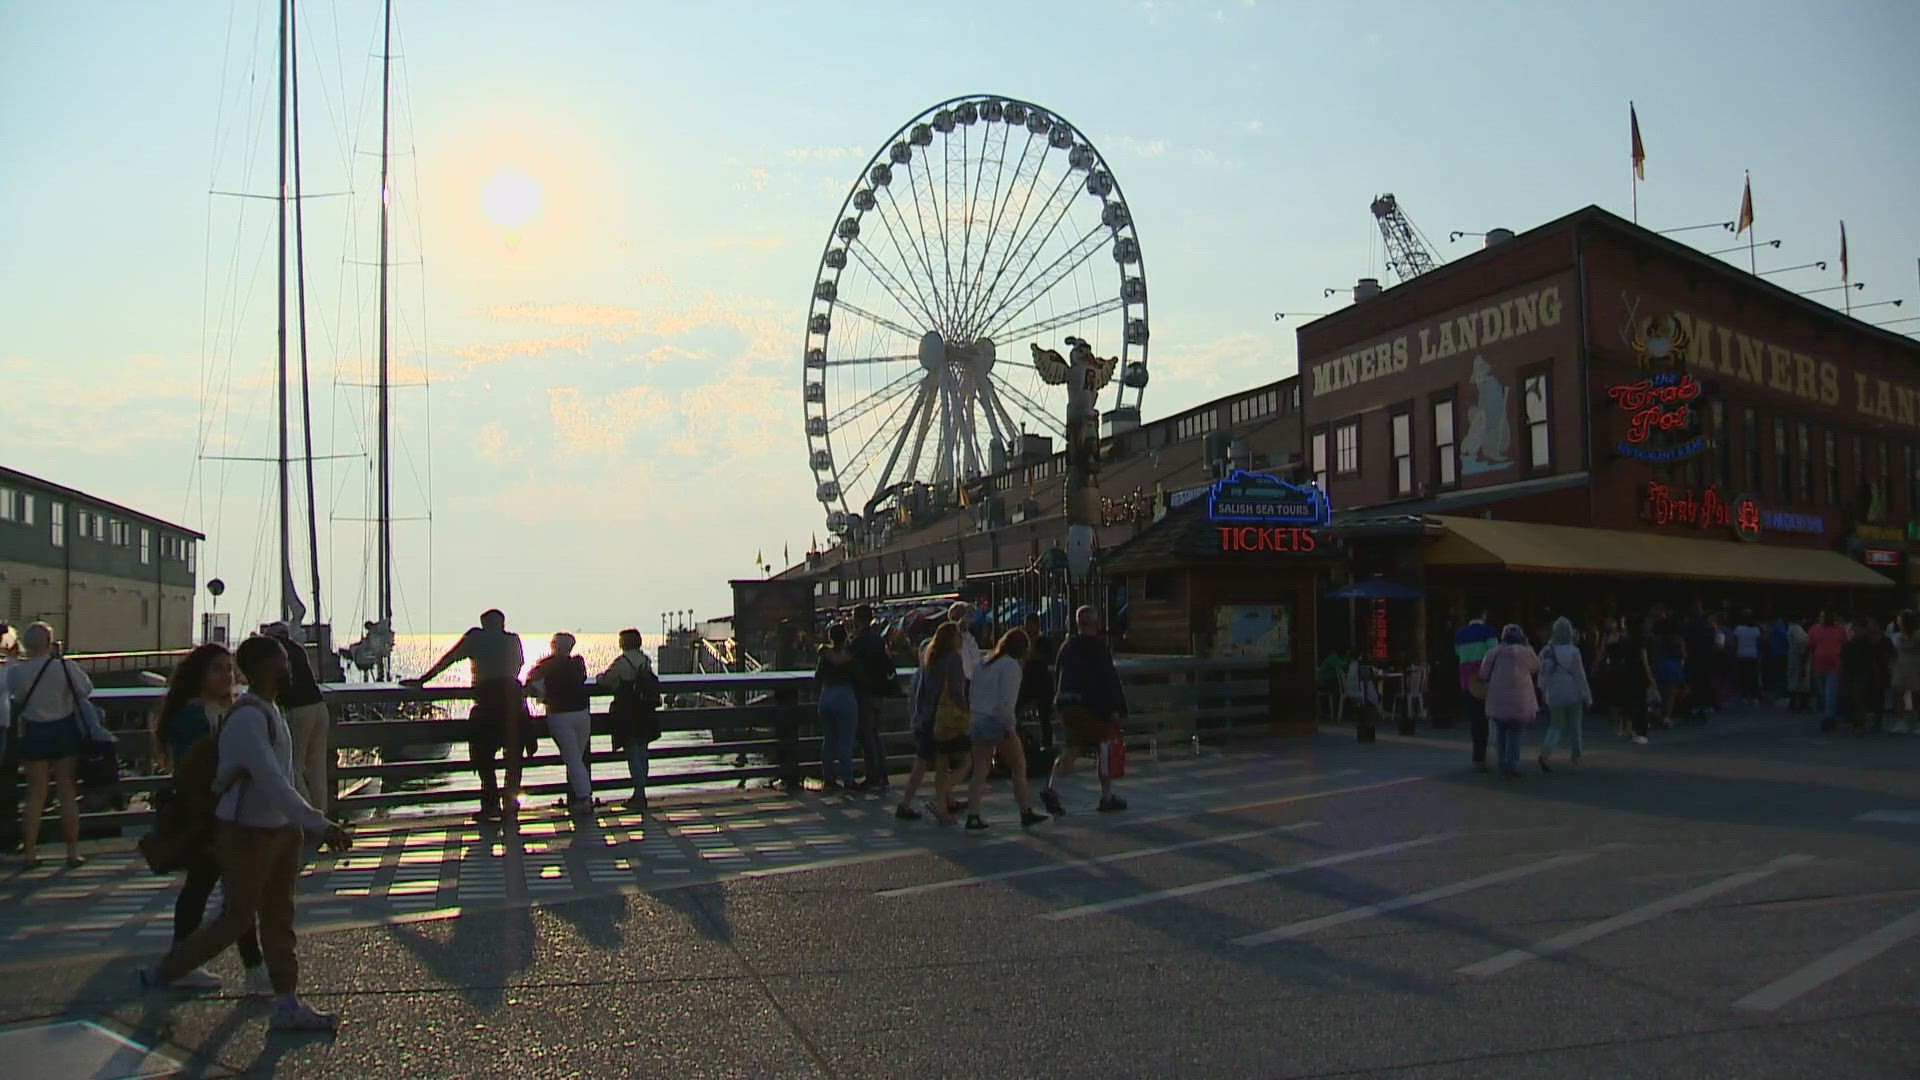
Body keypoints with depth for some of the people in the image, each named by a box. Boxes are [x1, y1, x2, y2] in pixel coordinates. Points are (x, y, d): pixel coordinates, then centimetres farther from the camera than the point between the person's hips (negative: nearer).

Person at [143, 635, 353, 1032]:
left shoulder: (269, 710, 8)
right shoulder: (247, 718, -23)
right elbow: (272, 782, -30)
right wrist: (319, 825, -33)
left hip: (280, 829, 9)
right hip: (247, 834, -9)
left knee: (279, 919, 9)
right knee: (236, 918, 3)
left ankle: (287, 1005, 13)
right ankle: (160, 975, 24)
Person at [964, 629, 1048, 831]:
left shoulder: (984, 663, 14)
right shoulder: (1011, 665, -9)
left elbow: (971, 693, 13)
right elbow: (1006, 700, -17)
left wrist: (973, 718, 14)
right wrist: (1010, 726, -13)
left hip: (977, 721, 7)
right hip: (997, 722, -7)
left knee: (980, 771, 7)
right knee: (1019, 768, 9)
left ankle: (972, 816, 1)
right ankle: (1026, 813, 15)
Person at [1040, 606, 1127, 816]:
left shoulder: (1067, 646, 10)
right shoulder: (1098, 647, -10)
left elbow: (1057, 676, 15)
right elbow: (1109, 678, -14)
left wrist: (1059, 705, 20)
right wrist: (1115, 708, -13)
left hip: (1066, 704, 6)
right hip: (1093, 705, -6)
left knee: (1070, 749, 9)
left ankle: (1052, 788, -11)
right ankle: (1107, 797, 15)